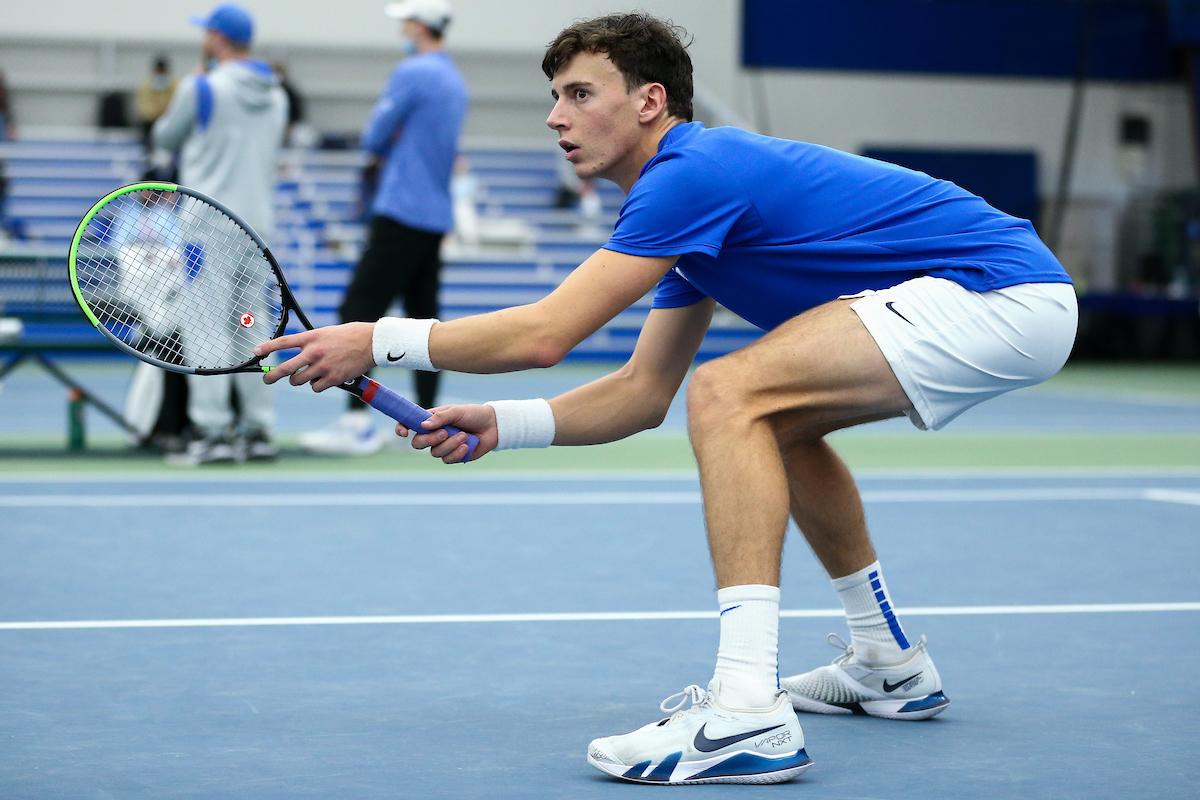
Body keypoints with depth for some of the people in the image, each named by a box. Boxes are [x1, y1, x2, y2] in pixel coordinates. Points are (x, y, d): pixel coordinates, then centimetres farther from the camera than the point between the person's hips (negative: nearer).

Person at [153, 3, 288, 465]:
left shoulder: (201, 88, -9)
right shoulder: (276, 95, 10)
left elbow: (165, 138, 4)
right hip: (258, 221, 6)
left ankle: (213, 431, -10)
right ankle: (259, 430, 9)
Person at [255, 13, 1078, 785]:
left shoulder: (693, 172, -14)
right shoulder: (696, 212, 17)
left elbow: (543, 334, -17)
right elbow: (642, 394, 20)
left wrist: (376, 341, -9)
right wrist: (500, 424, 10)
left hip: (1005, 293, -11)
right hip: (1008, 305, 11)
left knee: (731, 393, -20)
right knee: (777, 420, 27)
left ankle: (748, 714, -28)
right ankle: (890, 666, 34)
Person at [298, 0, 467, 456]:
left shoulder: (413, 73, -12)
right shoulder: (454, 80, 15)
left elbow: (373, 139, -9)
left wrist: (382, 142, 12)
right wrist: (392, 146, 8)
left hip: (402, 213, -9)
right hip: (436, 216, 9)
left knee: (360, 310, -10)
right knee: (422, 314, 10)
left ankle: (357, 422, -16)